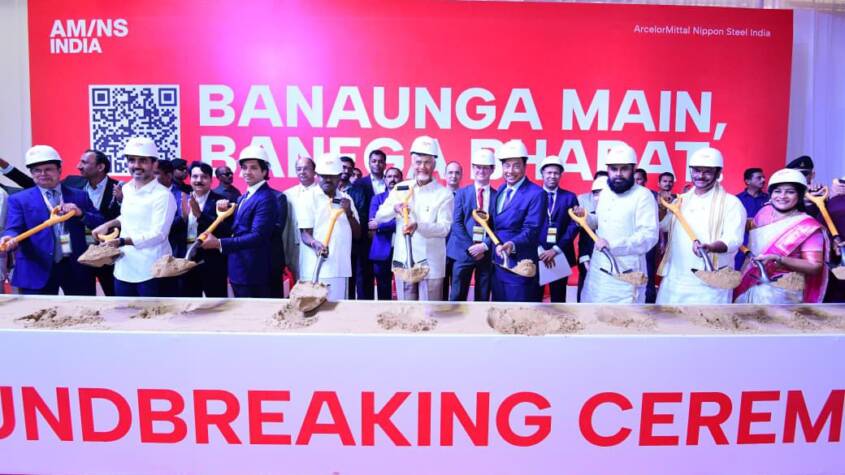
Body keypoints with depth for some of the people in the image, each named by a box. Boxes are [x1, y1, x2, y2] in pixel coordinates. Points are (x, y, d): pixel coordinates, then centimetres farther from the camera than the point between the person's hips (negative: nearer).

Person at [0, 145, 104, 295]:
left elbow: (100, 224, 6)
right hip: (37, 270, -1)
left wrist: (80, 213, -13)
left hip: (77, 268, 2)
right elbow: (14, 229, -5)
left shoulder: (79, 195, 9)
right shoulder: (19, 199, 6)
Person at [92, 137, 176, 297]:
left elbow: (158, 234, -21)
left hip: (150, 272, -7)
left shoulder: (163, 195, -14)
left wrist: (121, 241, -27)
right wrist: (108, 224, 12)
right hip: (124, 268, 8)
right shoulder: (127, 189, 10)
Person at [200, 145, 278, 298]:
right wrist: (225, 212, -3)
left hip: (253, 272, -9)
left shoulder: (266, 198, -16)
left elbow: (257, 236, -24)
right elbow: (235, 229, 14)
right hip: (238, 270, 9)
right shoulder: (243, 198, 16)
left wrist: (219, 243, -25)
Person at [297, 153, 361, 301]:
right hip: (317, 268, -4)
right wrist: (315, 243, -26)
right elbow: (305, 234, -4)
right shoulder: (308, 197, 0)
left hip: (341, 268, 4)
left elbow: (357, 234, 12)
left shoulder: (346, 199, 13)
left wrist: (349, 212, -4)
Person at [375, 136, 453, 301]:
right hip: (404, 261, 3)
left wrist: (418, 226, -28)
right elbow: (379, 217, 8)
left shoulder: (444, 194, -4)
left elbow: (444, 228, -12)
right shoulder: (401, 188, 6)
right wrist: (394, 208, -13)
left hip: (430, 264, -3)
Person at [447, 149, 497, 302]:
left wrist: (484, 246, -12)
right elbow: (457, 223, -1)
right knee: (457, 296, 0)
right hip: (463, 252, -1)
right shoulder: (462, 193, 6)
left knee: (483, 298, 9)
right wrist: (470, 247, -12)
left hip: (487, 253, 1)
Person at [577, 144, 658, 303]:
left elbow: (649, 235, -20)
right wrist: (584, 217, 6)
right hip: (598, 268, 7)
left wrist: (612, 244, -27)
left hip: (626, 272, -7)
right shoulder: (605, 193, 12)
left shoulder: (643, 196, -11)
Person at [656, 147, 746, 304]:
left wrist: (709, 247, -35)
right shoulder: (681, 199, 13)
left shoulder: (731, 203, -4)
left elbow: (733, 240, -15)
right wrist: (661, 207, 1)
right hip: (674, 280, 5)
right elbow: (662, 226, 21)